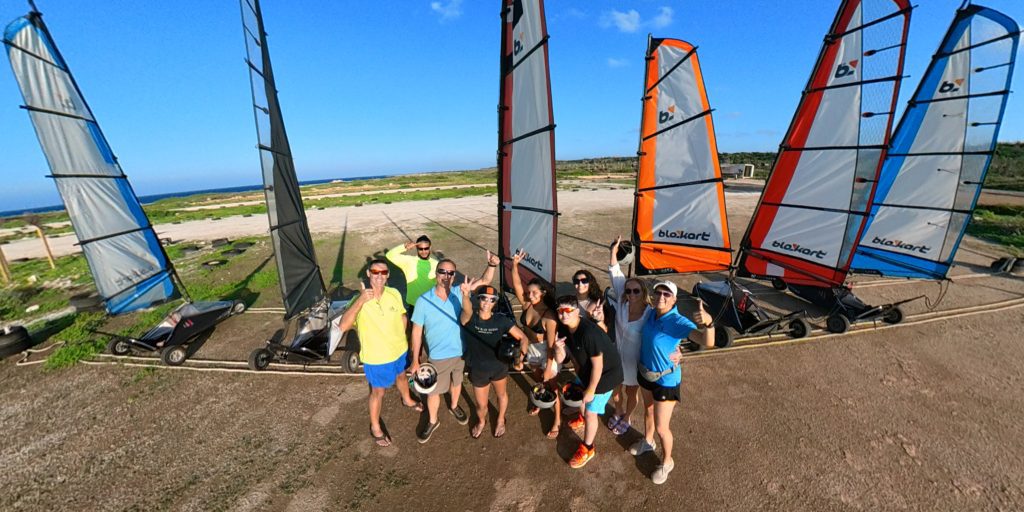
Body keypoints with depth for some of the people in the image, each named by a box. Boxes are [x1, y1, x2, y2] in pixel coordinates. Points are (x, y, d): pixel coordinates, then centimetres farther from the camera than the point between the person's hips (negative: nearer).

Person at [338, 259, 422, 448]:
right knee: (378, 391, 16)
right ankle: (375, 427, 42)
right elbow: (343, 326, -39)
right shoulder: (360, 300, -25)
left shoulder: (394, 294, -13)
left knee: (401, 376, 31)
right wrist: (360, 300, -43)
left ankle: (407, 400, 62)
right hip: (376, 356, -4)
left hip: (399, 349, 5)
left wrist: (400, 338, 4)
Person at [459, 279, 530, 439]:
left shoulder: (501, 320, -18)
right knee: (481, 405, 18)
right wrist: (465, 294, -68)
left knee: (502, 395, 27)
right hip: (478, 370, -1)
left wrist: (520, 357, -33)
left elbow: (523, 338, -15)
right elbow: (467, 310, -46)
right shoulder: (469, 319, -22)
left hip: (499, 368, 1)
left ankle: (500, 420, 59)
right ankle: (481, 422, 55)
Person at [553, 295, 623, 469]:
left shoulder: (589, 333, -39)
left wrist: (591, 390, -19)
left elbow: (598, 365, -28)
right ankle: (585, 419, 61)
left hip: (605, 373, -8)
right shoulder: (564, 327, -14)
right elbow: (573, 353, 5)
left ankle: (587, 449, 27)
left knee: (590, 412, 3)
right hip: (587, 369, 8)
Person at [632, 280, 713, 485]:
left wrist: (708, 322, -65)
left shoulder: (677, 322, -30)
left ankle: (667, 462, 38)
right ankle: (647, 442, 56)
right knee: (648, 411, 29)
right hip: (645, 373, 6)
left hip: (665, 380, -6)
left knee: (661, 427, 10)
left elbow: (707, 341, -47)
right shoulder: (651, 314, -10)